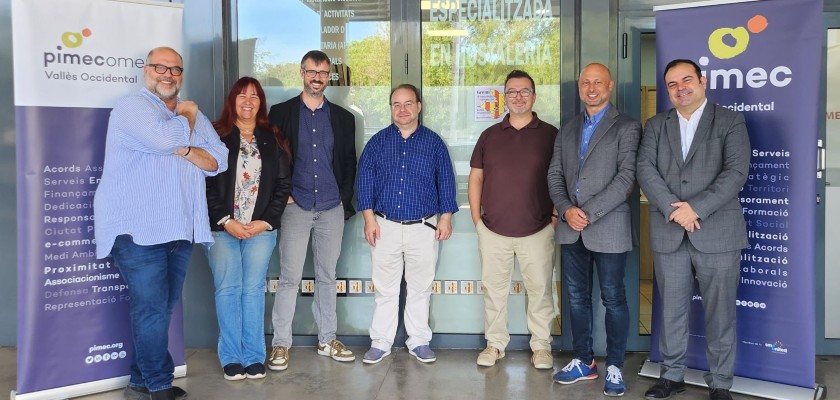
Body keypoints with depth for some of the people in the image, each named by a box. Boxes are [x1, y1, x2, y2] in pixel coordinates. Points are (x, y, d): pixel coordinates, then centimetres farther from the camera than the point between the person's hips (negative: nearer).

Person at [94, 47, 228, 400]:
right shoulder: (132, 106, -4)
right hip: (138, 229, -7)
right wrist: (187, 117, -5)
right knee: (152, 308, -6)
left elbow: (218, 161, 6)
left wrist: (186, 151, -11)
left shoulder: (194, 115, 18)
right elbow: (164, 138, -24)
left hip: (179, 228, 7)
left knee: (162, 308, 12)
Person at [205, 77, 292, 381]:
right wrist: (226, 221, -10)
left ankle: (254, 357, 10)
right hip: (222, 227, -1)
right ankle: (232, 358, 9)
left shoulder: (272, 140, 9)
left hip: (261, 228, 1)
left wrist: (266, 221, -4)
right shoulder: (216, 136, 3)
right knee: (228, 290, 1)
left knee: (254, 289, 3)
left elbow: (284, 184, 7)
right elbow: (206, 183, -2)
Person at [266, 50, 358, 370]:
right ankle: (281, 344, 6)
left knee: (327, 277, 10)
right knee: (289, 277, -3)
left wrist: (345, 199, 4)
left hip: (332, 208, 3)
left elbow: (349, 163, 13)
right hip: (295, 207, -2)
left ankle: (327, 340, 19)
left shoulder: (343, 117, 11)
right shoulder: (281, 112, 4)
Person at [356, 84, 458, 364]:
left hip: (424, 227, 0)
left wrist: (446, 217, -1)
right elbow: (365, 178, 4)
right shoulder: (378, 142, 6)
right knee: (384, 289, 6)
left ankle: (419, 341, 19)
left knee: (421, 288, 8)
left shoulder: (433, 142, 5)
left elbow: (446, 181, 5)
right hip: (385, 226, 0)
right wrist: (369, 217, -4)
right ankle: (380, 342, 16)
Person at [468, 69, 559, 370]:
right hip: (493, 230, 2)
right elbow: (475, 179, 10)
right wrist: (477, 220, 4)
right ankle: (495, 344, 23)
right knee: (493, 288, 10)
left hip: (537, 230, -2)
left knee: (540, 289, 5)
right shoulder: (489, 136, 8)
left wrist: (555, 217, -3)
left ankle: (541, 346, 18)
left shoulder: (551, 135, 1)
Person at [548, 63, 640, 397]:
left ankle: (614, 366, 17)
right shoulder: (567, 129, 15)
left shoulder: (627, 127, -2)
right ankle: (583, 361, 25)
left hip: (608, 228, -5)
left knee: (613, 299, 4)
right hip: (571, 229, 5)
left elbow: (627, 177, -13)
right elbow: (555, 175, 10)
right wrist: (566, 210, -8)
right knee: (577, 298, 12)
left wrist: (589, 212, -17)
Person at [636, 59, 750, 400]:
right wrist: (672, 208, -15)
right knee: (671, 309, 11)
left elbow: (736, 172, -9)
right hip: (668, 234, 3)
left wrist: (695, 207, -17)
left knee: (720, 312, 5)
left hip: (717, 232, -2)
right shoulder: (655, 126, 12)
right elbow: (645, 169, -2)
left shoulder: (730, 121, 3)